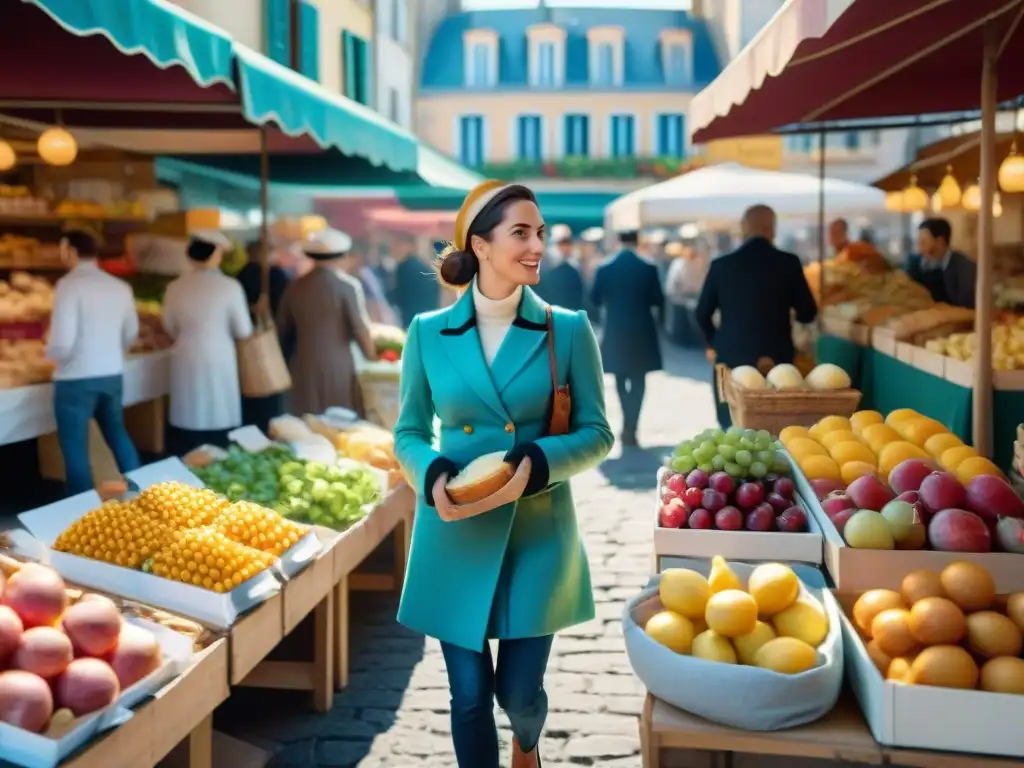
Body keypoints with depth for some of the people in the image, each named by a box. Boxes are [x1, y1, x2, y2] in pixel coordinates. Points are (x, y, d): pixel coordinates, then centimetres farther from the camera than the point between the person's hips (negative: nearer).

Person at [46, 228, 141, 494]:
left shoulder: (69, 284, -16)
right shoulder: (120, 286, 3)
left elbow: (62, 342, -21)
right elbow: (131, 333, 14)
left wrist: (50, 353, 1)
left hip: (76, 379, -6)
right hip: (113, 375, 6)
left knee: (76, 449, 6)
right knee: (117, 434, 24)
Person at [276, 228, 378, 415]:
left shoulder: (294, 288, 7)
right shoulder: (348, 286, -7)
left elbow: (282, 331, 13)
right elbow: (360, 330, -9)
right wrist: (373, 361, 2)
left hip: (305, 370, 4)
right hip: (339, 369, -4)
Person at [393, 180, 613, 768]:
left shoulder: (568, 329, -3)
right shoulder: (429, 332, -1)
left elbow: (596, 433, -1)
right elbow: (408, 433, 5)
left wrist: (538, 460, -20)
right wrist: (433, 476, -16)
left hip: (537, 534, 0)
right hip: (456, 537, 0)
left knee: (520, 688, 9)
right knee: (470, 693, 6)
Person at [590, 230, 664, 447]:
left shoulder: (604, 269, -5)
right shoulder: (649, 269, -8)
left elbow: (595, 301, 1)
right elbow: (659, 301, -3)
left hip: (615, 334, 1)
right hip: (641, 334, -1)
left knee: (621, 379, 17)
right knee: (638, 380, 7)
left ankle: (628, 424, 24)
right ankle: (631, 427, -3)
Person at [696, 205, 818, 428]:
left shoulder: (721, 264, -3)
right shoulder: (788, 262, -5)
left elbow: (702, 314, 5)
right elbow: (807, 313, 1)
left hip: (732, 359, 0)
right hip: (777, 359, 0)